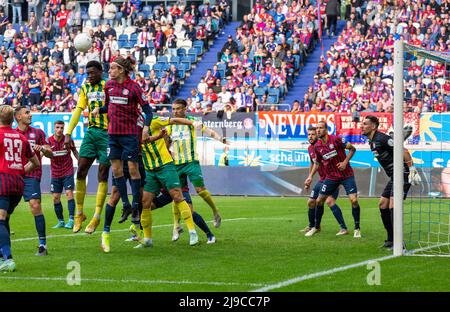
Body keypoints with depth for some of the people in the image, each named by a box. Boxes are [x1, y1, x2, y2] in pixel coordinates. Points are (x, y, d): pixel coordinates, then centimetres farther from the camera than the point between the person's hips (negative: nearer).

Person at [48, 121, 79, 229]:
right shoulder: (49, 141, -6)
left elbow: (75, 151, 9)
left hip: (68, 172, -2)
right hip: (55, 174, 2)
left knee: (69, 193, -14)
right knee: (56, 197, 3)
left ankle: (71, 220, -15)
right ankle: (60, 221, 15)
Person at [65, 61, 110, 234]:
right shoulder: (85, 88, 12)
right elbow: (78, 110, 12)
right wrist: (68, 133, 5)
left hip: (107, 133, -5)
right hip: (91, 132, 5)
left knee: (102, 175, -2)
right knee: (80, 171, -2)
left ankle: (97, 217, 2)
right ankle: (79, 214, 8)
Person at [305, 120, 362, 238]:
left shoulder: (335, 139, -14)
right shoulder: (317, 146, 1)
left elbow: (352, 149, -7)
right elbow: (317, 162, 16)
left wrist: (345, 162, -17)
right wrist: (311, 176, 7)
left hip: (346, 175, -4)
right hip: (331, 177, 4)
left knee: (354, 200, -16)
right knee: (319, 201, 3)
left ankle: (357, 229, -1)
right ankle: (316, 227, 23)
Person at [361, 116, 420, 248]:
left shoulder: (382, 139, -17)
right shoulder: (372, 142, 14)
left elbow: (404, 151, -20)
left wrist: (412, 170, -24)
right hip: (394, 177, 10)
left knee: (393, 206, -18)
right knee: (382, 205, 11)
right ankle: (391, 239, 19)